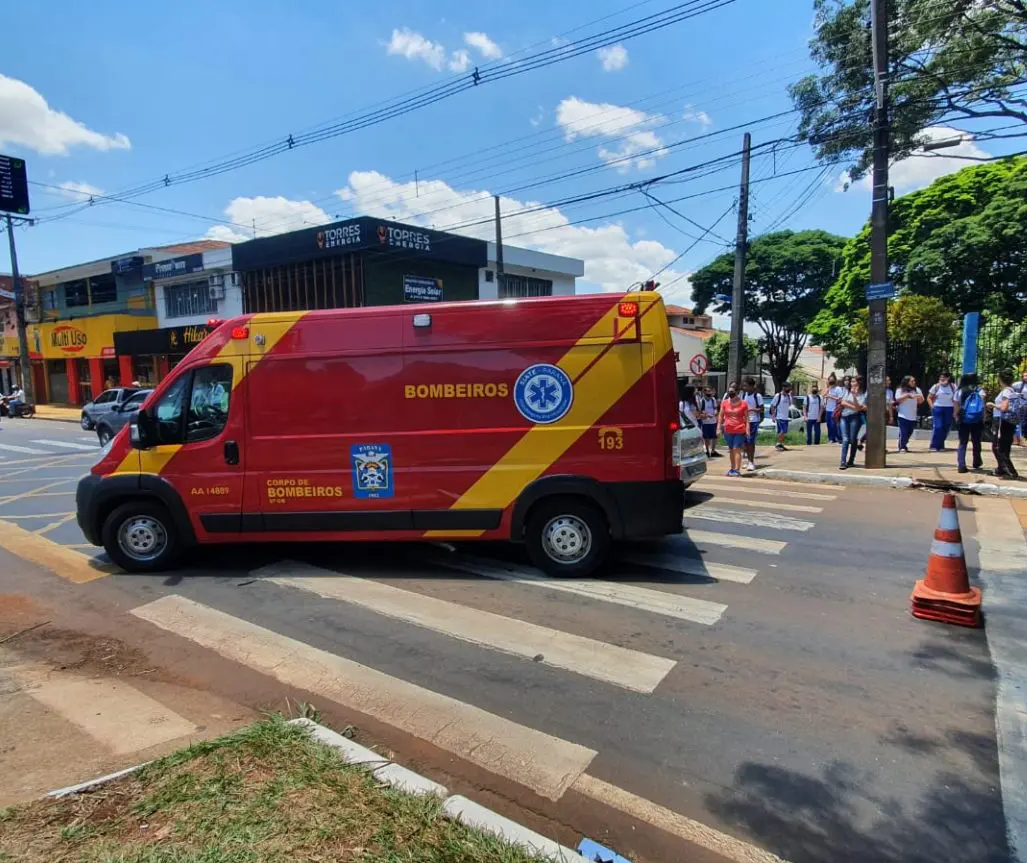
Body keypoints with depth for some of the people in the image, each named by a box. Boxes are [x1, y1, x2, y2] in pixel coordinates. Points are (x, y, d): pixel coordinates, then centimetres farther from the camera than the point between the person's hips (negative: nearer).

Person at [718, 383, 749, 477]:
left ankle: (737, 470, -9)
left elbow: (746, 417, 1)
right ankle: (732, 468, 25)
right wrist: (720, 427, 5)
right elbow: (721, 416, 9)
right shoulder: (724, 403, 4)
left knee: (737, 449, -9)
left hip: (740, 430, -3)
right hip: (728, 430, 4)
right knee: (731, 450, 14)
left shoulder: (743, 403, -2)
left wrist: (747, 429, -6)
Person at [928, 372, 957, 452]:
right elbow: (929, 398, 6)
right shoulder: (936, 387, 1)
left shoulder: (952, 387, 3)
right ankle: (934, 446, -5)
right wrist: (932, 406, -5)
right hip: (938, 408, -2)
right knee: (938, 427, -11)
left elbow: (955, 400, 6)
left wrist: (955, 411, -1)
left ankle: (941, 445, 16)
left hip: (949, 409, 2)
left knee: (946, 428, 4)